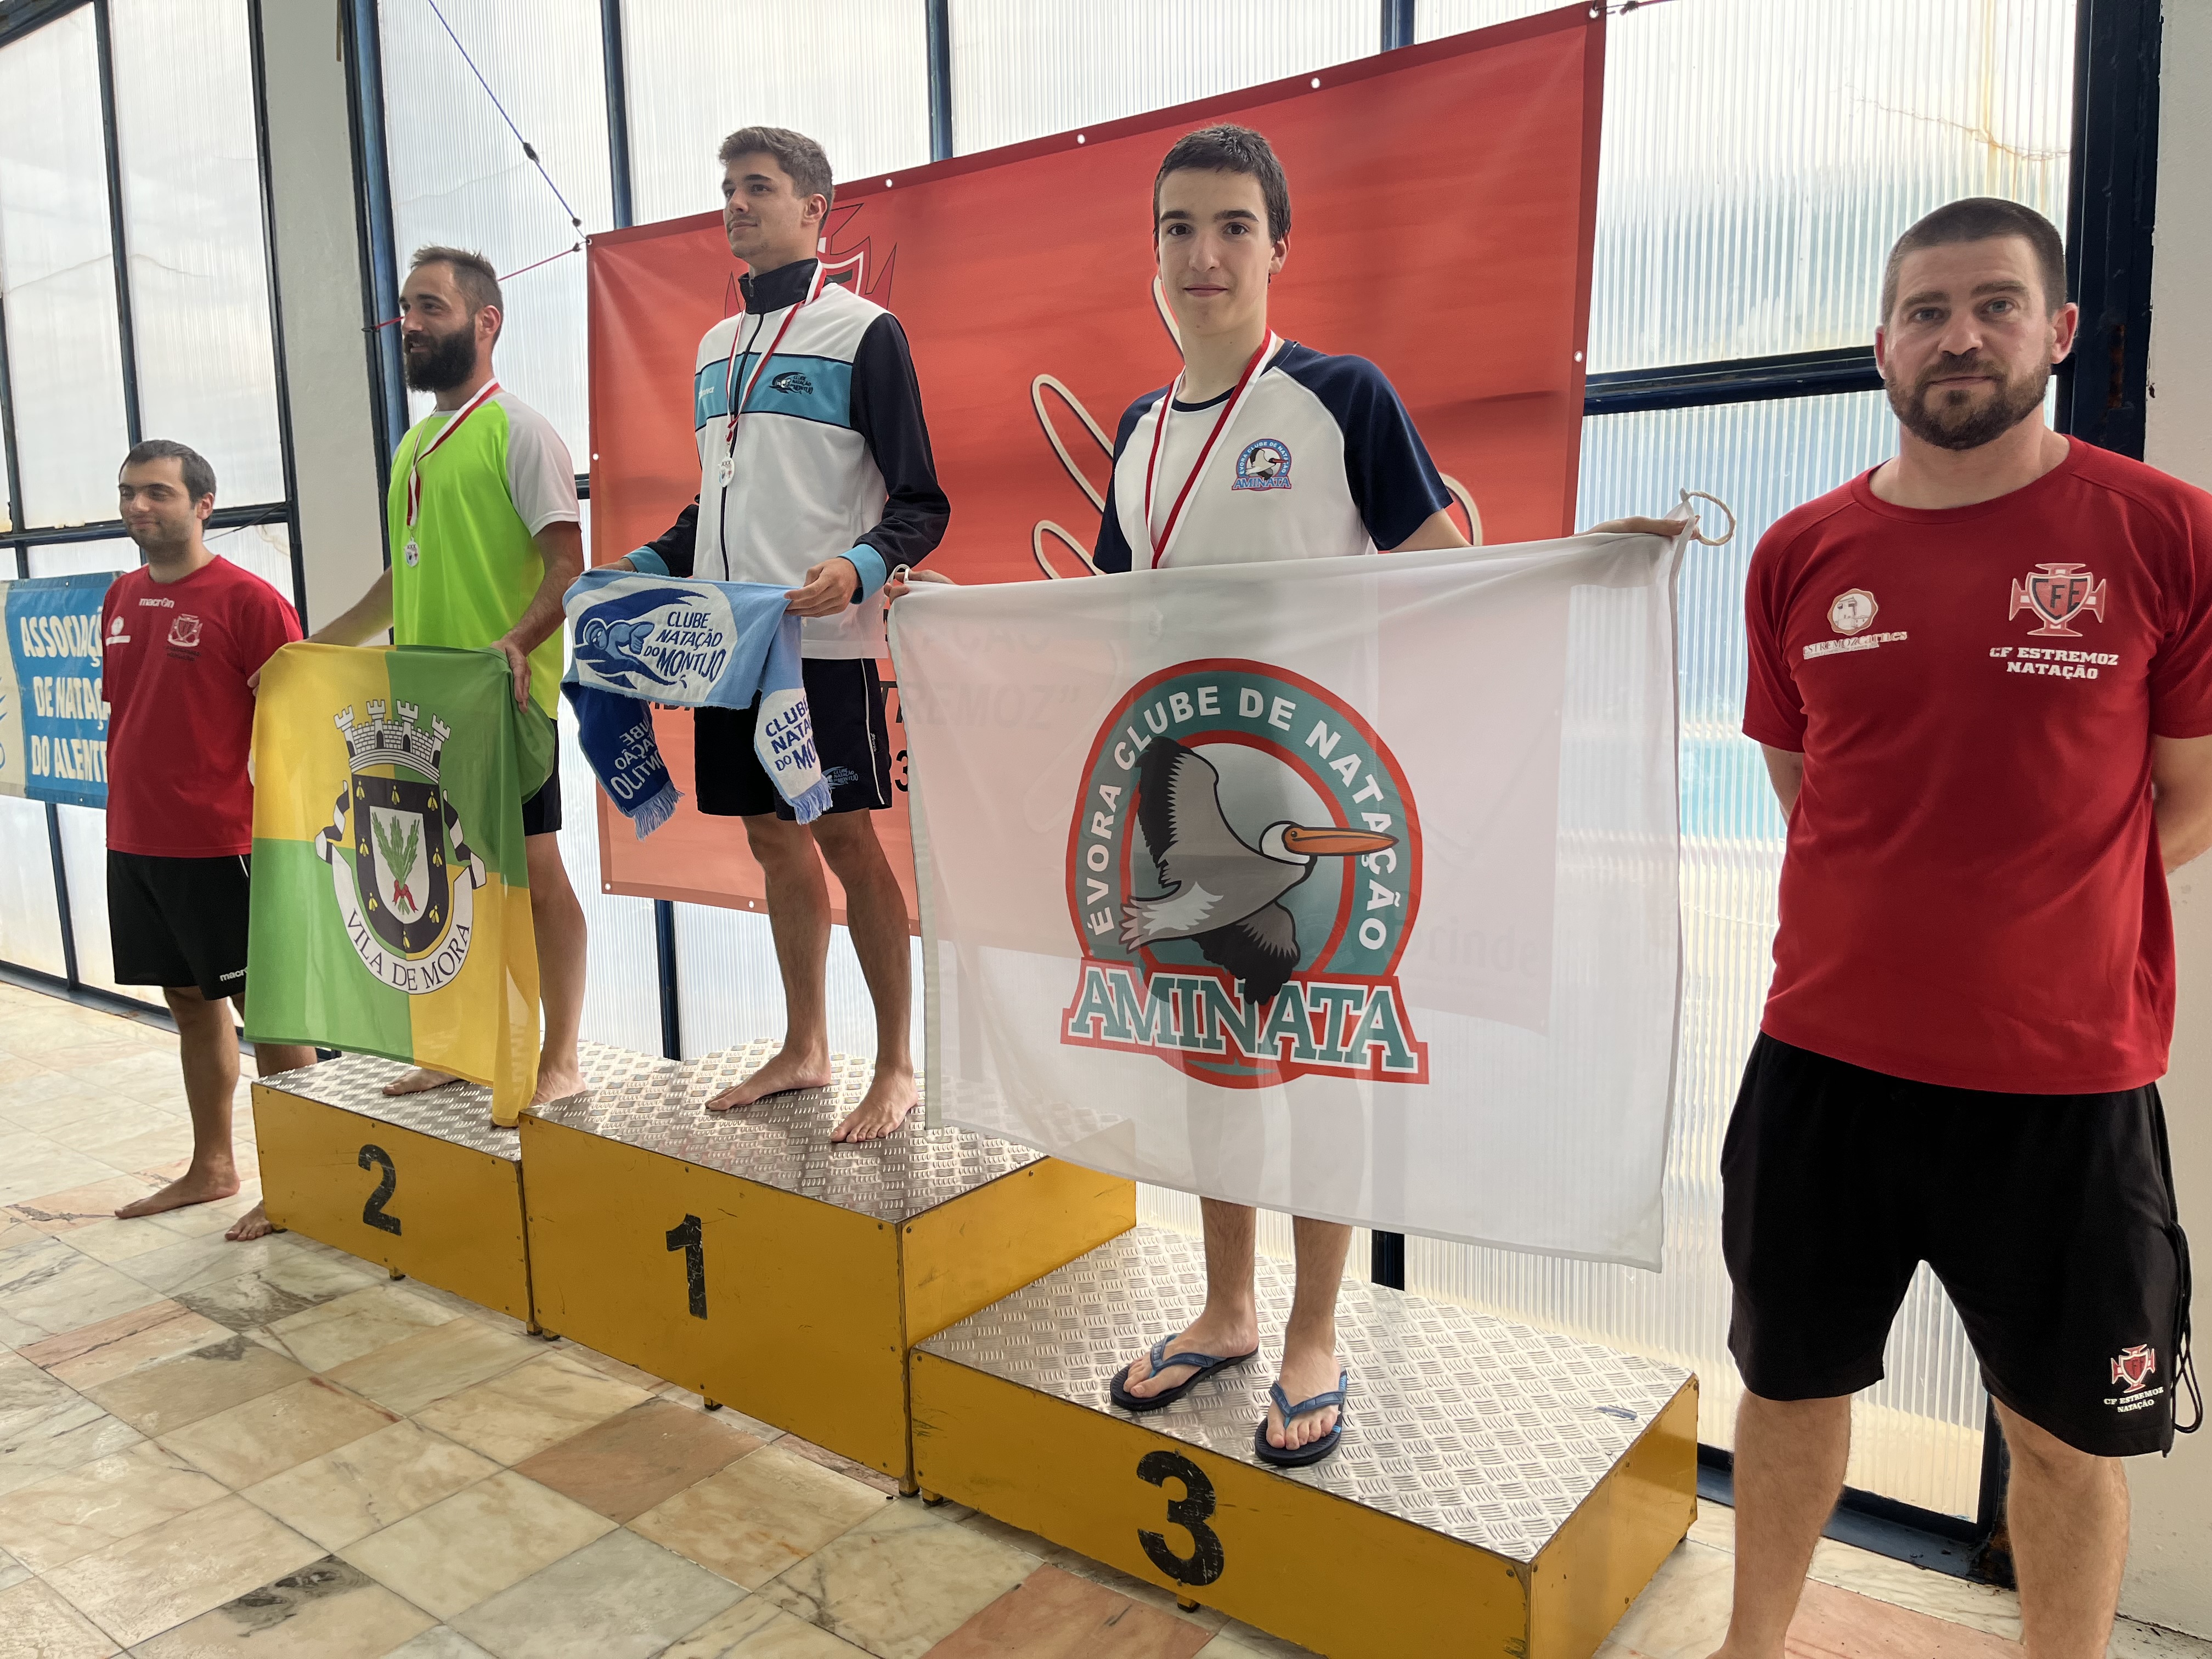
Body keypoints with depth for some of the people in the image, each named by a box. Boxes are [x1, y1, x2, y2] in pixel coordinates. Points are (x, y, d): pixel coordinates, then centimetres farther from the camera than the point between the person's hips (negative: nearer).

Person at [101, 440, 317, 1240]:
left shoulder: (248, 599, -10)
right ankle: (211, 1167, 30)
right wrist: (127, 810, 16)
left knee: (261, 1004, 1)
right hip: (135, 842, 7)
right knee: (191, 1001, 16)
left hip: (220, 844, -7)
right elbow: (120, 714, 19)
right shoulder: (121, 598, 11)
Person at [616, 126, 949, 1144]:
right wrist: (642, 568, 12)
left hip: (822, 638, -7)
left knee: (846, 839, -5)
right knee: (774, 838, 11)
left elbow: (922, 504, -6)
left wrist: (861, 567, -24)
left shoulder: (864, 332, -2)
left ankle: (897, 1067, 7)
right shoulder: (715, 347, 19)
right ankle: (804, 1050, 24)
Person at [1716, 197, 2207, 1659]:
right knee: (1790, 1380, 18)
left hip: (2064, 1076, -2)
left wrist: (2035, 934, 2)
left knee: (2065, 1430, 15)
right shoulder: (1801, 553, 2)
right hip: (1822, 1058, 3)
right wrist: (1921, 916, 6)